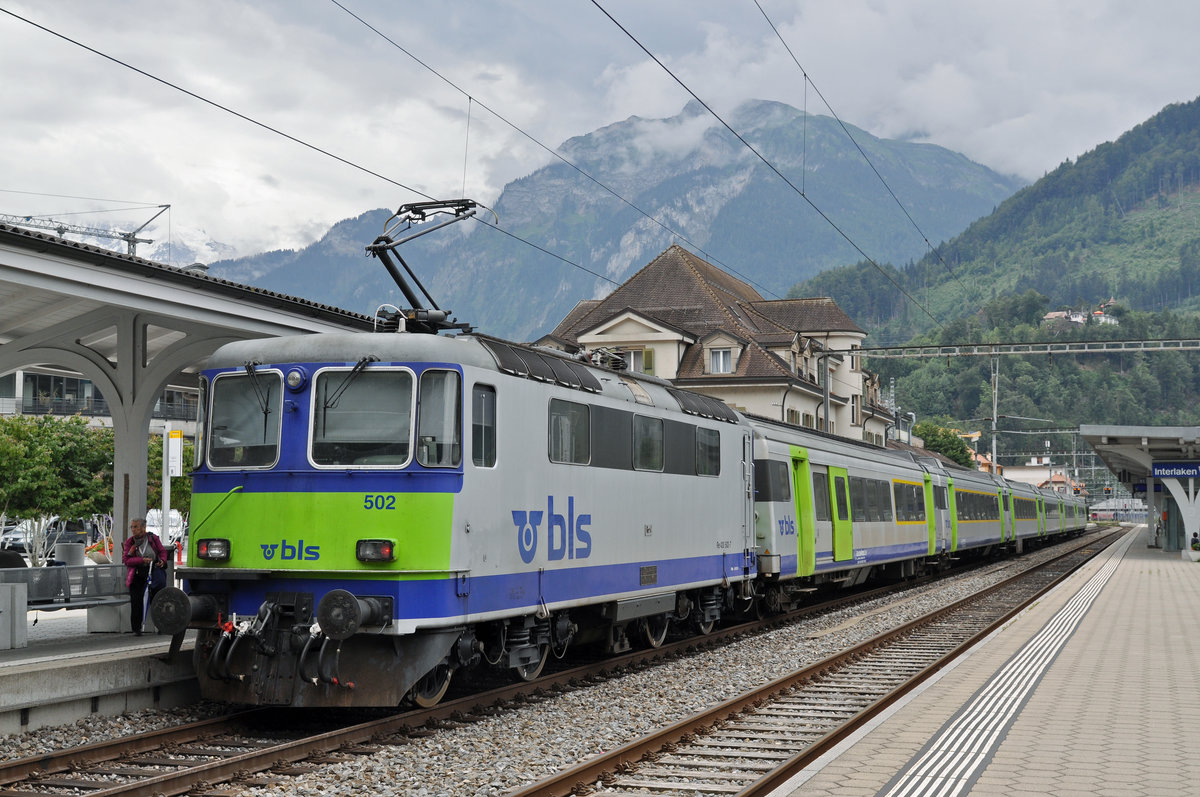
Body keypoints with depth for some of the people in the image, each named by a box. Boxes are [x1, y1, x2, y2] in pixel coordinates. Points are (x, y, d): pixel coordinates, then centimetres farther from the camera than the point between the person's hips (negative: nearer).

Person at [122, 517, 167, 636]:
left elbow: (162, 551, 9)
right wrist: (142, 560, -22)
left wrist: (162, 561, -13)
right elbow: (126, 559, -10)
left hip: (153, 573, 1)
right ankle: (136, 629, 3)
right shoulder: (130, 541, -3)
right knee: (136, 603, -5)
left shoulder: (153, 538, -1)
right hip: (137, 576, -1)